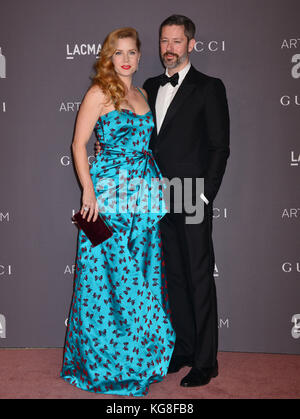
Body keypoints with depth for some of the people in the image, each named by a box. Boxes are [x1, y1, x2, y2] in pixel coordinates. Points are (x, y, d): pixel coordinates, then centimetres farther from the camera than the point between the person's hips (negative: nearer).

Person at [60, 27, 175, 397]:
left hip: (144, 193, 6)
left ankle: (139, 356, 24)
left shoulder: (142, 95, 16)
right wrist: (89, 192, -15)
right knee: (108, 274, -1)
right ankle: (104, 362, 14)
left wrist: (156, 187, 13)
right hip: (110, 191, -6)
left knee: (141, 275, 9)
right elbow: (79, 144, -6)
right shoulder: (99, 92, -3)